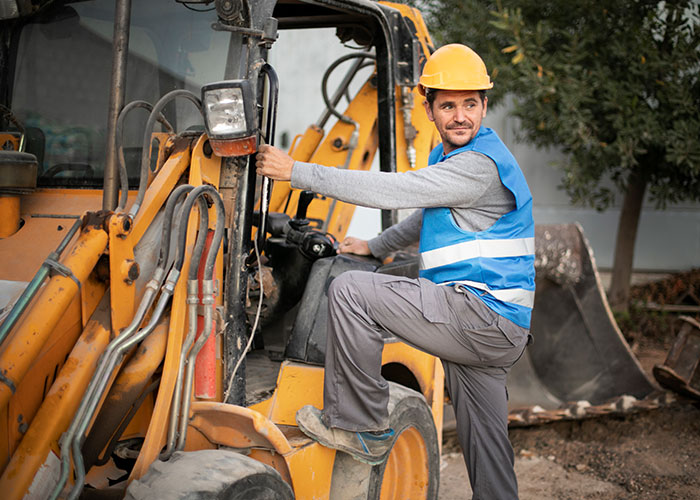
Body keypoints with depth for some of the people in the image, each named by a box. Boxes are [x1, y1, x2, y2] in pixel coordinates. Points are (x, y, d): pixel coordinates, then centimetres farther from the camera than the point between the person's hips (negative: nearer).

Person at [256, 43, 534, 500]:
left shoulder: (480, 164, -14)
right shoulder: (452, 155, 20)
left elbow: (389, 189, -19)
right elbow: (427, 216, 37)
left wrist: (297, 171, -14)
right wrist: (376, 247, 38)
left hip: (483, 316, -10)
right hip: (496, 333, 10)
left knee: (350, 290, -13)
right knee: (487, 455, 13)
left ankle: (361, 430, -5)